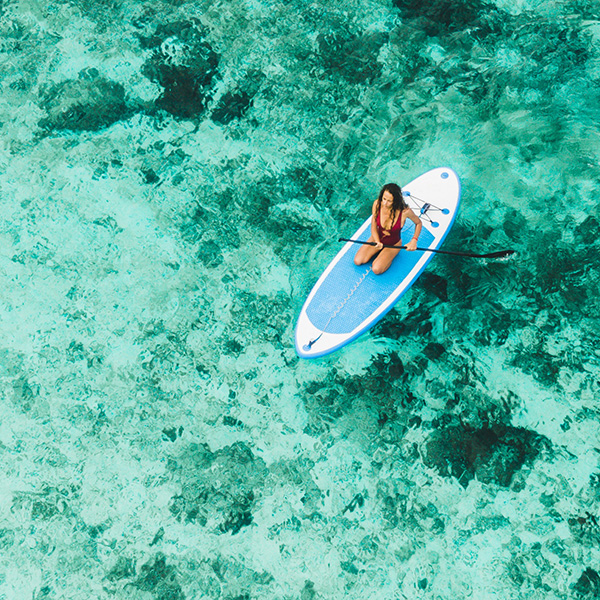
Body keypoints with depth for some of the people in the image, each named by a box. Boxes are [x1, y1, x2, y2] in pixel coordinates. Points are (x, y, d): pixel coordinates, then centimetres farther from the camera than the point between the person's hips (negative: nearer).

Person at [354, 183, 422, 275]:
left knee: (376, 270, -21)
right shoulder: (377, 204, -21)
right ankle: (380, 250, 15)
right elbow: (373, 227, -11)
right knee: (357, 261, -8)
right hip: (378, 238, 3)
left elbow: (418, 223, -8)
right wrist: (377, 242, -28)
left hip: (393, 244, -3)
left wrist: (414, 240, -19)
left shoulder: (405, 211, -29)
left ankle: (390, 256, 10)